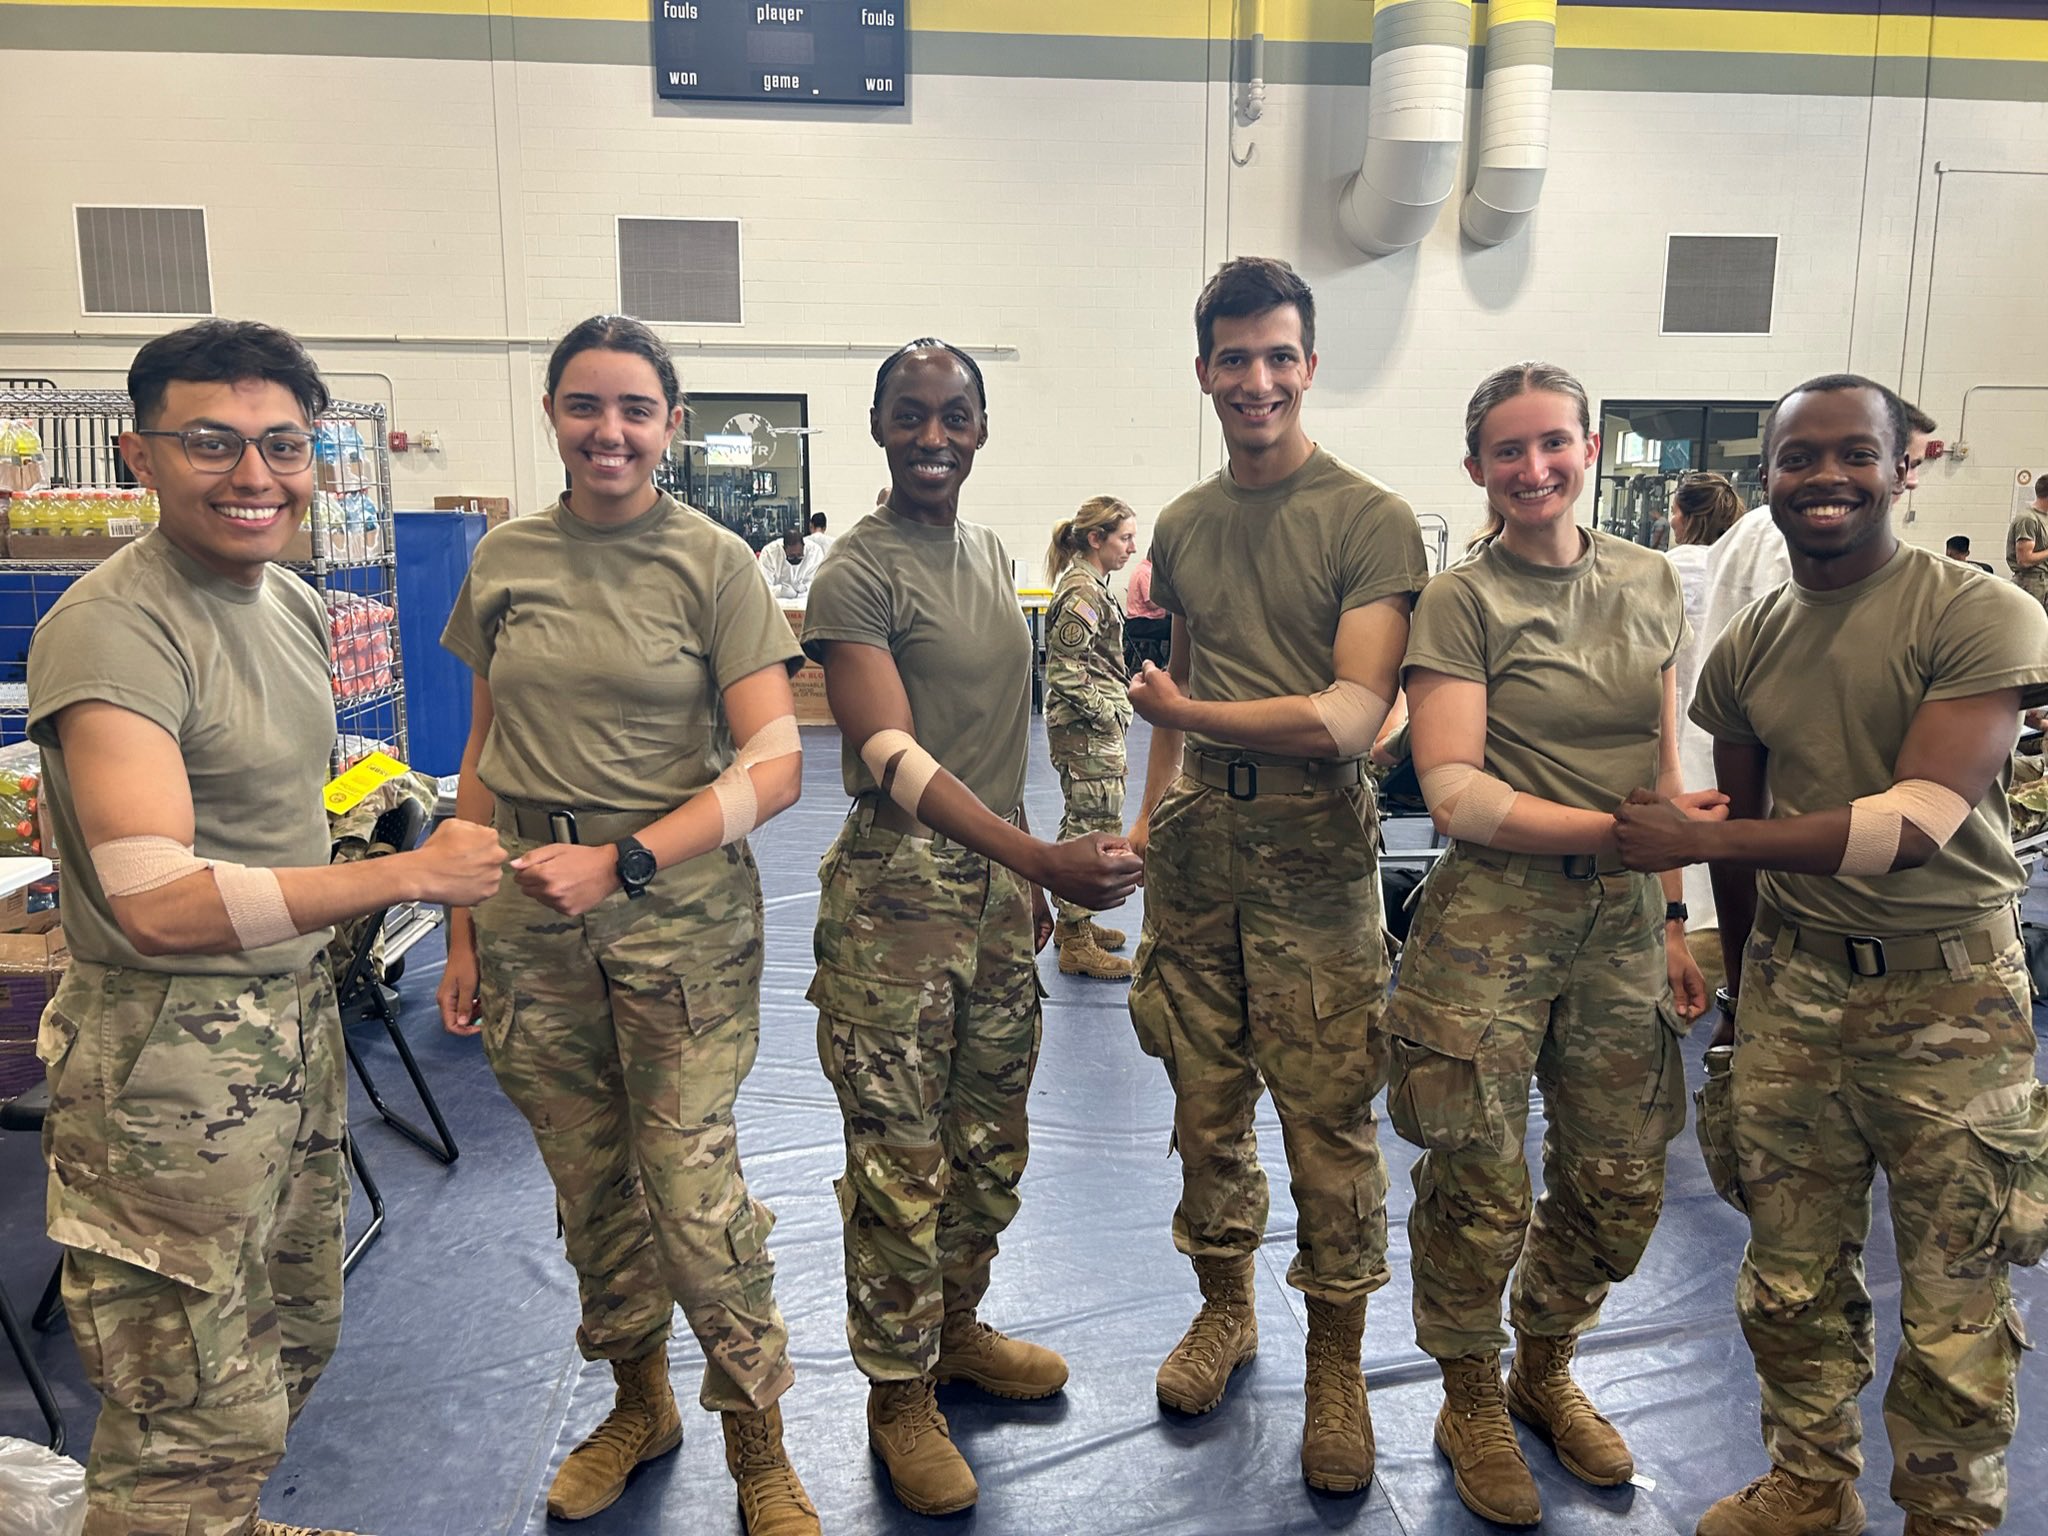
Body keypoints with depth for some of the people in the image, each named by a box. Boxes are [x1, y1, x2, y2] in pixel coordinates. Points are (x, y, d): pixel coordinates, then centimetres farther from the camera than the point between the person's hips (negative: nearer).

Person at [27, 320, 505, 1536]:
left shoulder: (297, 605, 8)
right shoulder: (114, 627, -20)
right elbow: (159, 901, -27)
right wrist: (413, 874, -21)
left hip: (297, 1021, 9)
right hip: (170, 1056, -9)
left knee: (296, 1340, 25)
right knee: (197, 1436, 5)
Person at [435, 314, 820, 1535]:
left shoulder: (714, 562, -5)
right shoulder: (505, 560, 6)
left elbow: (774, 764, -11)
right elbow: (485, 756, 11)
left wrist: (622, 861, -19)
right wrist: (463, 932, 9)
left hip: (681, 908, -3)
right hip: (531, 916, 4)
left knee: (694, 1191, -3)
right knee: (591, 1185, 15)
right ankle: (639, 1405, 38)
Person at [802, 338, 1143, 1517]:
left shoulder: (992, 556, 12)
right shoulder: (857, 577, -13)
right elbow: (893, 758, -22)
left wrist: (1028, 876, 17)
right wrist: (1039, 858, -32)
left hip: (1001, 880, 8)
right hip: (900, 895, -7)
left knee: (992, 1140, 17)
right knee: (900, 1156, 3)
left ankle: (960, 1329, 38)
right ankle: (900, 1394, 21)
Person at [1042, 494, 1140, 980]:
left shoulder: (1090, 585, 13)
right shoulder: (1081, 592, -18)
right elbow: (1066, 672, -21)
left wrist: (1113, 711, 17)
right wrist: (1108, 715, -16)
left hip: (1089, 729, 11)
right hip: (1088, 731, -11)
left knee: (1082, 825, 18)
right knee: (1098, 830, -6)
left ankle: (1072, 922, 31)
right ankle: (1077, 944, 1)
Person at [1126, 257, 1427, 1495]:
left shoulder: (1371, 520, -5)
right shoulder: (1183, 524, 13)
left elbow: (1355, 712, -14)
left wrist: (1197, 714, -19)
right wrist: (1150, 811, 9)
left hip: (1314, 847, -4)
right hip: (1197, 840, 5)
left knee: (1329, 1116, 2)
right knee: (1206, 1098, 13)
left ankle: (1338, 1367, 20)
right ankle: (1225, 1309, 33)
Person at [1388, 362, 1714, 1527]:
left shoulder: (1653, 583, 9)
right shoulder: (1460, 601, -7)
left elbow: (1664, 766, 14)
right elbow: (1454, 795, -15)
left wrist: (1672, 918, 10)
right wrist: (1622, 828, -24)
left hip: (1624, 920, 5)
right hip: (1493, 919, -5)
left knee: (1619, 1187, 12)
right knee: (1482, 1191, 4)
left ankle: (1547, 1368, 40)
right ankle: (1473, 1401, 30)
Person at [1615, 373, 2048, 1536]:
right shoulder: (1748, 647, 5)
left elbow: (1919, 822, -21)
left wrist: (1693, 838, -24)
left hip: (1949, 994, -4)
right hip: (1793, 979, 4)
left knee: (1954, 1299, 8)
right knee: (1794, 1276, 13)